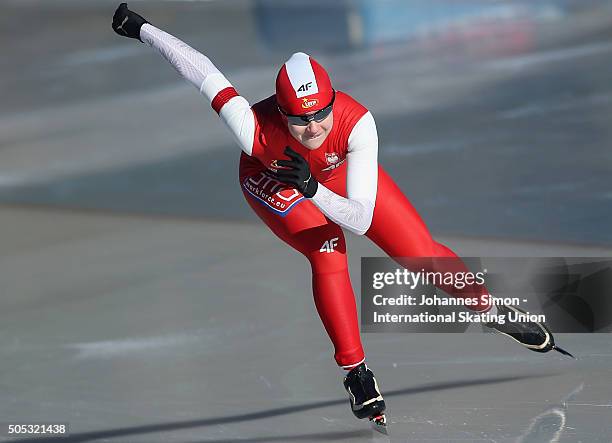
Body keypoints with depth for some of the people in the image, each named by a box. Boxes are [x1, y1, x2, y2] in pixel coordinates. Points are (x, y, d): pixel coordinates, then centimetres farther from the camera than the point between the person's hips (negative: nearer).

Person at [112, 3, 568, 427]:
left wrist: (313, 189, -60)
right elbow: (204, 69, -31)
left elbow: (361, 220, -43)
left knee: (420, 251, -2)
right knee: (328, 252, -28)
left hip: (337, 172, 2)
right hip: (273, 182, -1)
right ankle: (356, 371, -13)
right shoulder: (256, 132, -43)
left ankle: (494, 311, 25)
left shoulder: (357, 123, -41)